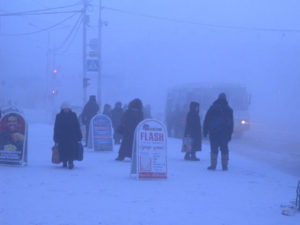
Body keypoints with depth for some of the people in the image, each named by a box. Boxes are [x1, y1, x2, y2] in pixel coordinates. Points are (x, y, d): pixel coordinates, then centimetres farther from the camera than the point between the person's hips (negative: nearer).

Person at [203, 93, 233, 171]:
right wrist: (230, 134, 11)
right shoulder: (229, 110, 7)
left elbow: (206, 120, 0)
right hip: (225, 133, 1)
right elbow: (231, 123, 8)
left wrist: (205, 131, 3)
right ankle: (225, 165, 3)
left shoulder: (212, 108, 2)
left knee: (214, 149, 0)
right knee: (224, 149, 6)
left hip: (213, 132, -1)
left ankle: (213, 165, -5)